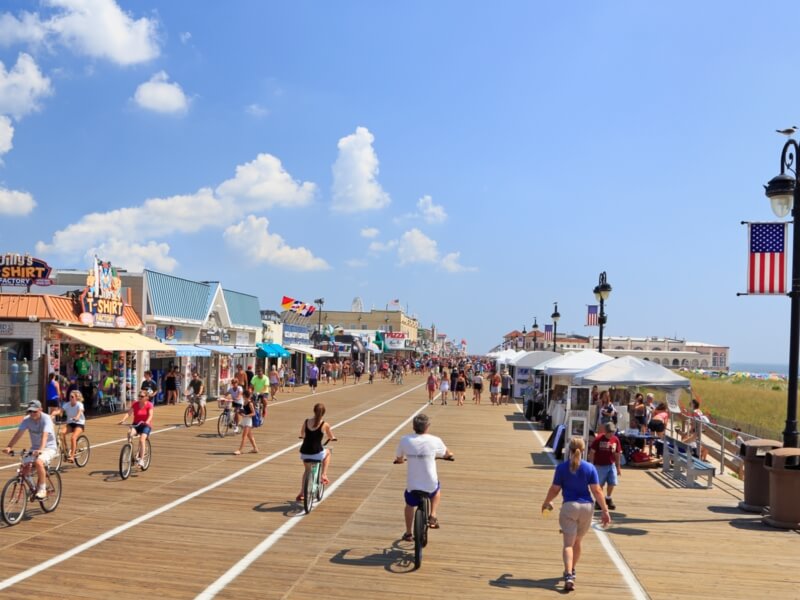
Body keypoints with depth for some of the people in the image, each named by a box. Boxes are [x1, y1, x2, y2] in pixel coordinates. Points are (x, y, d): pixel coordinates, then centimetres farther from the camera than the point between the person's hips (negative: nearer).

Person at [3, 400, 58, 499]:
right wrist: (9, 447, -32)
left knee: (38, 462, -32)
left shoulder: (46, 419, -20)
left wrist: (41, 449, -49)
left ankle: (42, 490, -19)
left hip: (49, 447, -5)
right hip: (35, 448, 6)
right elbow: (18, 433, -17)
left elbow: (44, 435, -34)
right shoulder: (27, 420, -7)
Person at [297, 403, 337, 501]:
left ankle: (301, 494, 33)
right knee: (327, 452, 32)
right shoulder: (325, 425, -6)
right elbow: (331, 438, 10)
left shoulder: (306, 422, 1)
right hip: (317, 453, -3)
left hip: (304, 452, 3)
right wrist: (333, 438, 35)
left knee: (307, 470, 30)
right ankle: (324, 475, 20)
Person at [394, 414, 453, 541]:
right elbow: (446, 454, 10)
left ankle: (408, 533, 40)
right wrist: (449, 454, 34)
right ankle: (433, 516, 24)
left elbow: (398, 458, 7)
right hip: (430, 485, -1)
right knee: (437, 490, 35)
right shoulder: (435, 441, -11)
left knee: (409, 505, 30)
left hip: (412, 484, 1)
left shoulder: (405, 440, -9)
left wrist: (399, 460, 32)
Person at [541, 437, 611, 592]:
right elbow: (597, 491, -6)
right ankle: (571, 570, 37)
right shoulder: (590, 467, -2)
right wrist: (605, 510, -1)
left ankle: (569, 576, -23)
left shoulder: (562, 467, -4)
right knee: (577, 542, 21)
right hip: (587, 507, 3)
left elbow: (554, 490, 0)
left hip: (569, 506, -3)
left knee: (568, 543, -5)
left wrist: (546, 503, 16)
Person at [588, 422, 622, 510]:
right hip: (599, 466, -3)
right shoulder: (598, 439, -12)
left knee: (612, 483, 0)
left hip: (611, 465, 4)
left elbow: (617, 454, 9)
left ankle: (608, 498, 26)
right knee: (599, 485, 5)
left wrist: (618, 467, 10)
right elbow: (592, 453, -8)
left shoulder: (616, 440, 0)